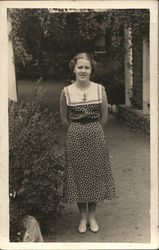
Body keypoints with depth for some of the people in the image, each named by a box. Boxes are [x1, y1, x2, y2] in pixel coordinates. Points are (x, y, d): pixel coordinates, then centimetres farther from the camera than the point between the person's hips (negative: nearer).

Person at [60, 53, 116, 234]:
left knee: (95, 174, 9)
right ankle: (83, 216, 26)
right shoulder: (66, 92, -5)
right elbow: (64, 119, 6)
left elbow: (104, 117, 6)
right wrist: (77, 132, 11)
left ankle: (92, 215, 27)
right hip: (74, 138, 0)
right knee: (78, 175, 8)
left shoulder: (100, 90, -4)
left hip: (96, 137, 1)